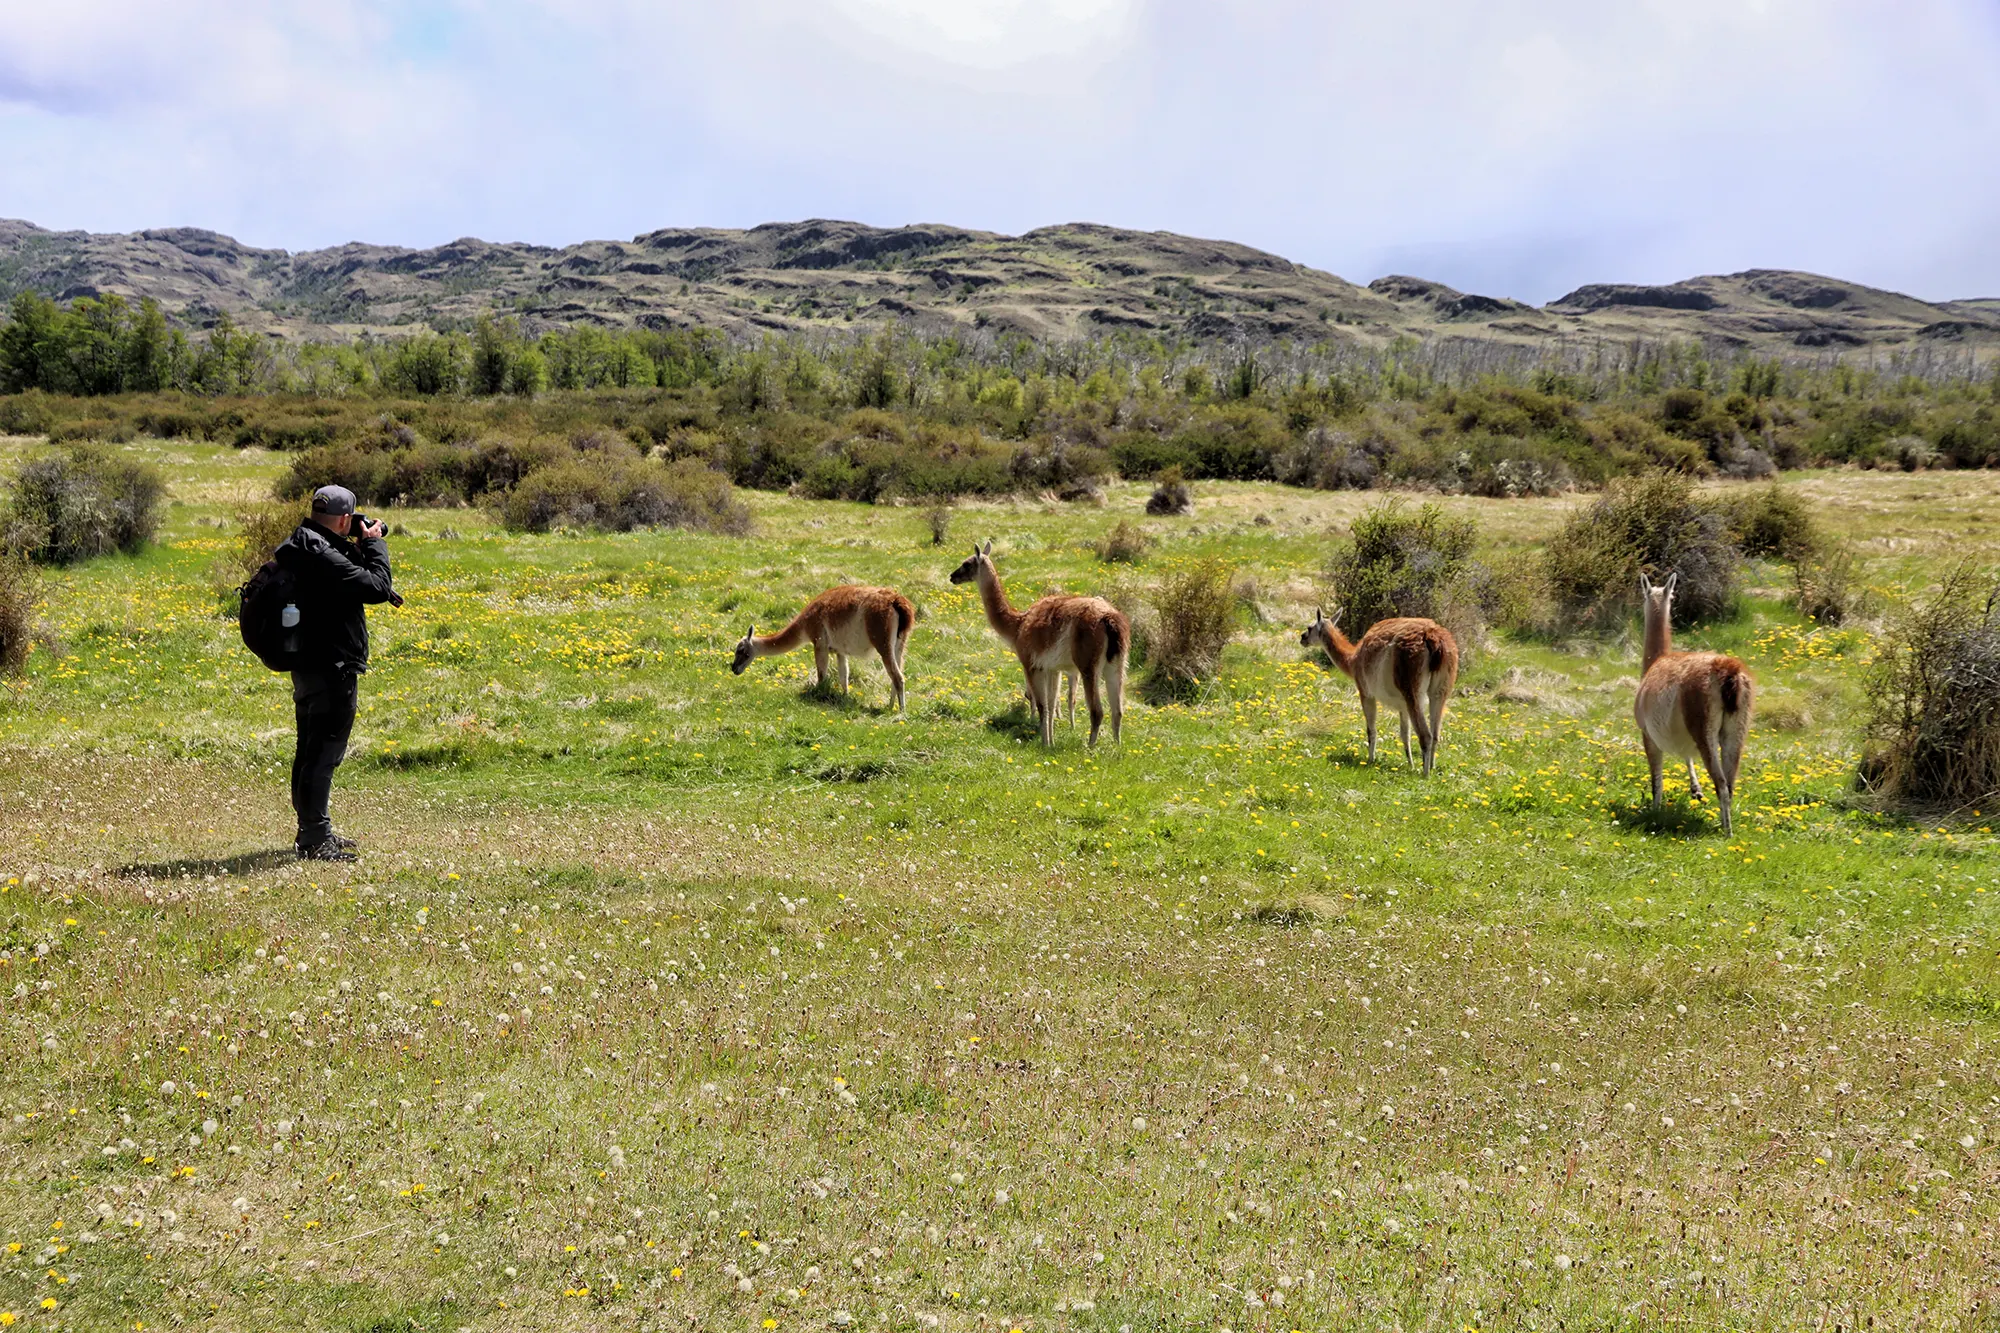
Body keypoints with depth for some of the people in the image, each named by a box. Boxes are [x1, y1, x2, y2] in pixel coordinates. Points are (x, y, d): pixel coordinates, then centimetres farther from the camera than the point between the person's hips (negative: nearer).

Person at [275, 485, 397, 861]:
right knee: (324, 753, -5)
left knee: (311, 751, 18)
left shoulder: (298, 548, 10)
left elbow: (348, 577, 19)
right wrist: (374, 544, -8)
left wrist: (360, 548, 9)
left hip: (308, 667, 11)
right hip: (331, 672, -11)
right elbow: (377, 586, -22)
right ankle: (315, 840, -1)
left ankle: (312, 831, 29)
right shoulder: (323, 556, -22)